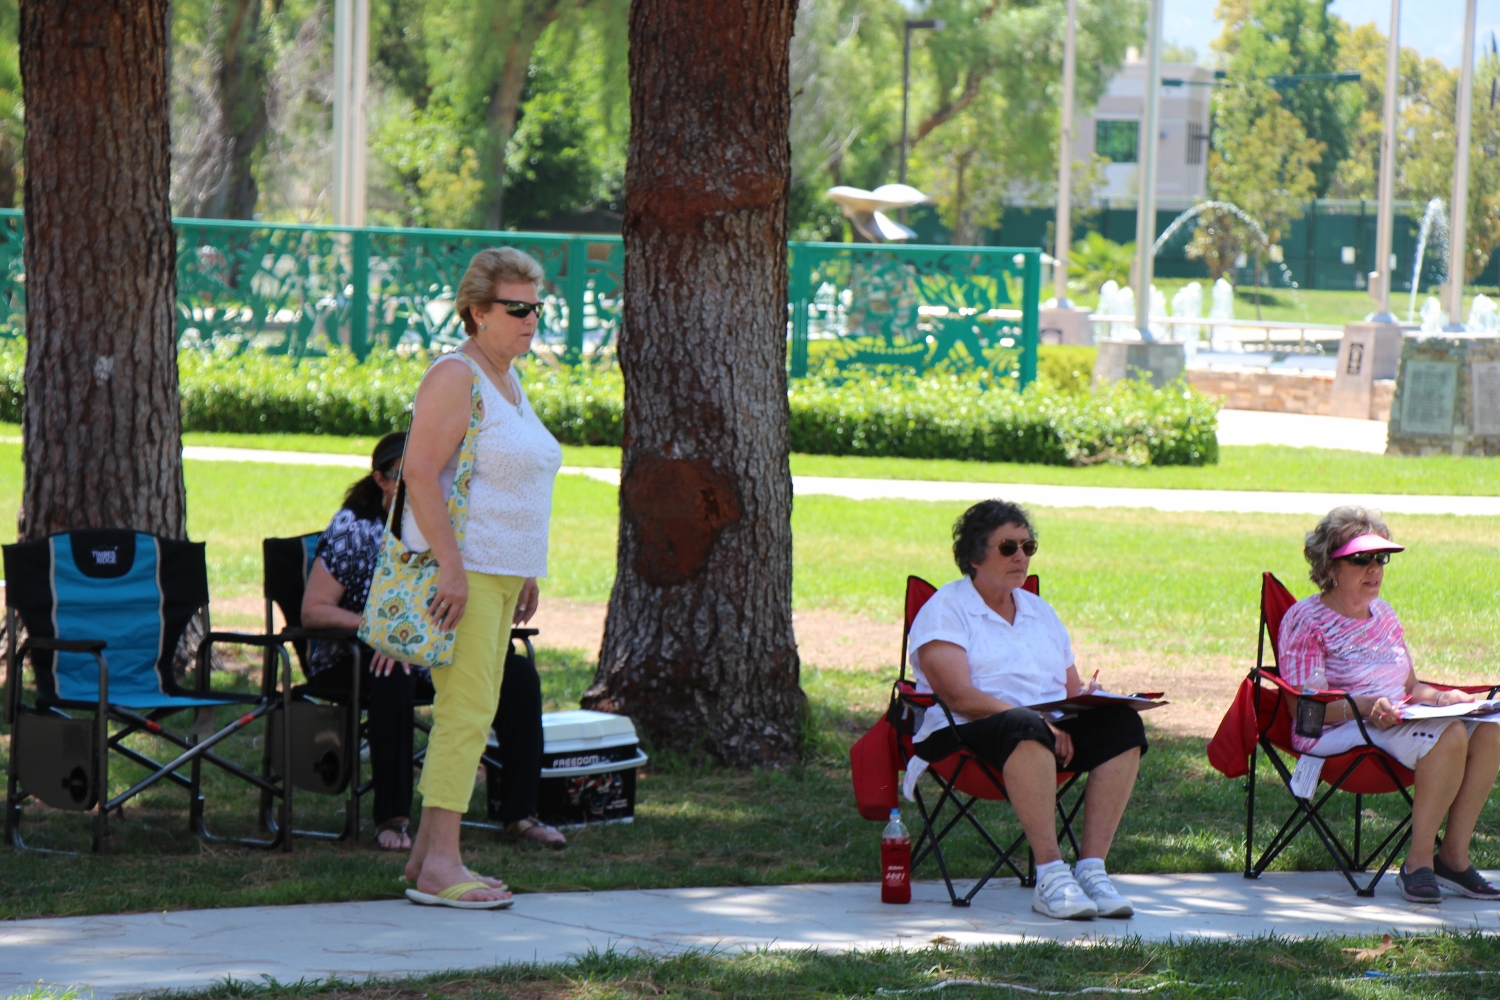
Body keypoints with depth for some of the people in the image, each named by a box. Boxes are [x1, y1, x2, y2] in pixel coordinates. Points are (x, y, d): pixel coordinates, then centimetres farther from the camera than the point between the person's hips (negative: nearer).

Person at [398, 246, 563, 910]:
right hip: (461, 566, -10)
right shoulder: (455, 376, -12)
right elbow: (420, 470, -20)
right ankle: (440, 863, -15)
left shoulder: (507, 378, 18)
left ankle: (427, 856, 10)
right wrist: (452, 567, -24)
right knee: (466, 712, -14)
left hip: (498, 568, 10)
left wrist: (525, 574, 23)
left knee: (472, 714, 8)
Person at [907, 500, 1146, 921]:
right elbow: (958, 696, -13)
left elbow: (1072, 690, 19)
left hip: (1052, 732, 6)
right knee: (1025, 728, -40)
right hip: (965, 735, -6)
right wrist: (1042, 722, -22)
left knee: (1121, 725, -22)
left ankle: (1091, 868, -29)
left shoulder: (1040, 612, 23)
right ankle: (1050, 876, -43)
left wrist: (1086, 698, -8)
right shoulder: (946, 610, 1)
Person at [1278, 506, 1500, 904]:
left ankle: (1454, 856, -16)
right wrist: (1366, 707, -27)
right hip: (1338, 734, -8)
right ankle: (1418, 860, -25)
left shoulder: (1383, 615, 20)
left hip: (1397, 721, 8)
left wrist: (1440, 697, -1)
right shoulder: (1306, 621, -4)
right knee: (1448, 737, -31)